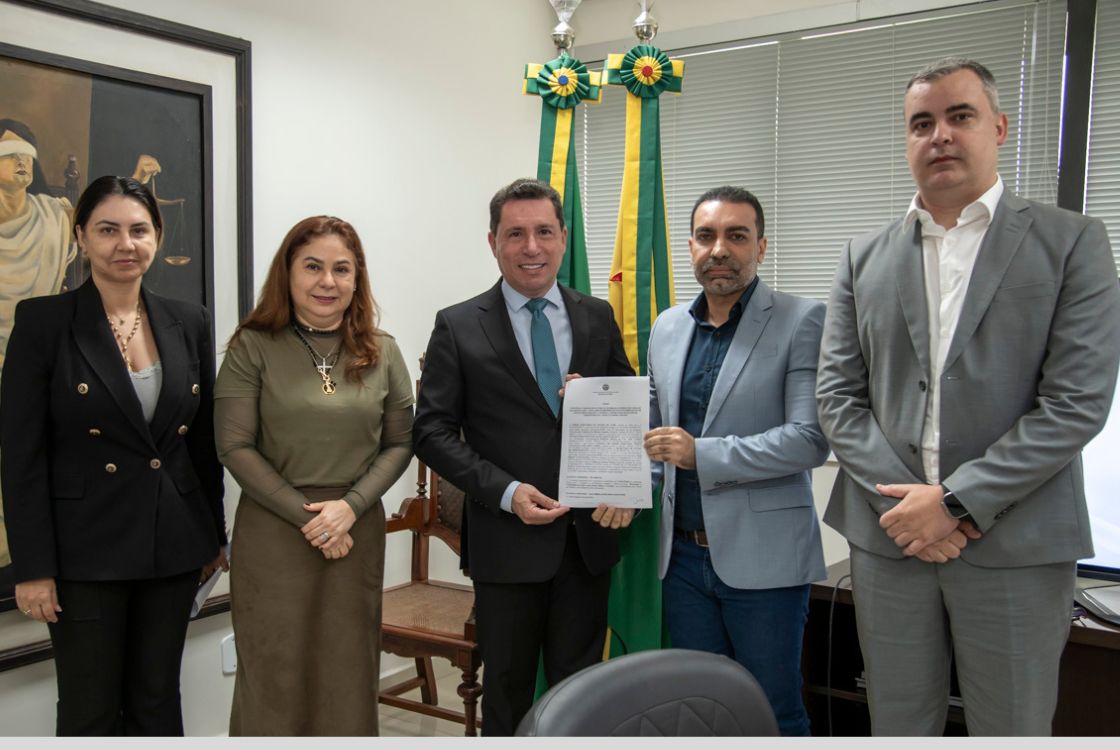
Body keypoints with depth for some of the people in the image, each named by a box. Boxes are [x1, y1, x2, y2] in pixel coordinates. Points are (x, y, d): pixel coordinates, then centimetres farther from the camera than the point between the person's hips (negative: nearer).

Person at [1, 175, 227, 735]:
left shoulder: (188, 322, 4)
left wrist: (214, 536, 11)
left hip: (174, 544, 4)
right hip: (86, 551, -3)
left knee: (157, 701, 15)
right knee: (91, 710, 9)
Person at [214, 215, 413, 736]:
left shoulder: (381, 352, 5)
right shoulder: (253, 348, -3)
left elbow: (399, 443, 5)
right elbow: (235, 448, -7)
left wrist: (350, 506, -10)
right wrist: (307, 516, -12)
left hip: (358, 533, 3)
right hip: (272, 533, -2)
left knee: (348, 676, 11)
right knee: (275, 678, 7)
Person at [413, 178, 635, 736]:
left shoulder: (598, 318, 6)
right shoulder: (458, 328, -3)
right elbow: (432, 431, -5)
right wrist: (506, 492, -16)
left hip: (589, 537, 3)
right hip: (508, 541, -2)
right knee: (507, 686, 14)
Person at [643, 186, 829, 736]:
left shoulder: (803, 322, -9)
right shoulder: (667, 328, 9)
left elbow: (811, 439, -17)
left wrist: (700, 454, -21)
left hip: (762, 558, -5)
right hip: (684, 552, 5)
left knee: (774, 715, 9)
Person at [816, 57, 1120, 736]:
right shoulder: (865, 258, 9)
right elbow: (837, 394, 4)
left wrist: (956, 501, -14)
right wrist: (903, 499, -9)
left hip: (1016, 545, -2)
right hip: (888, 538, 3)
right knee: (897, 727, 14)